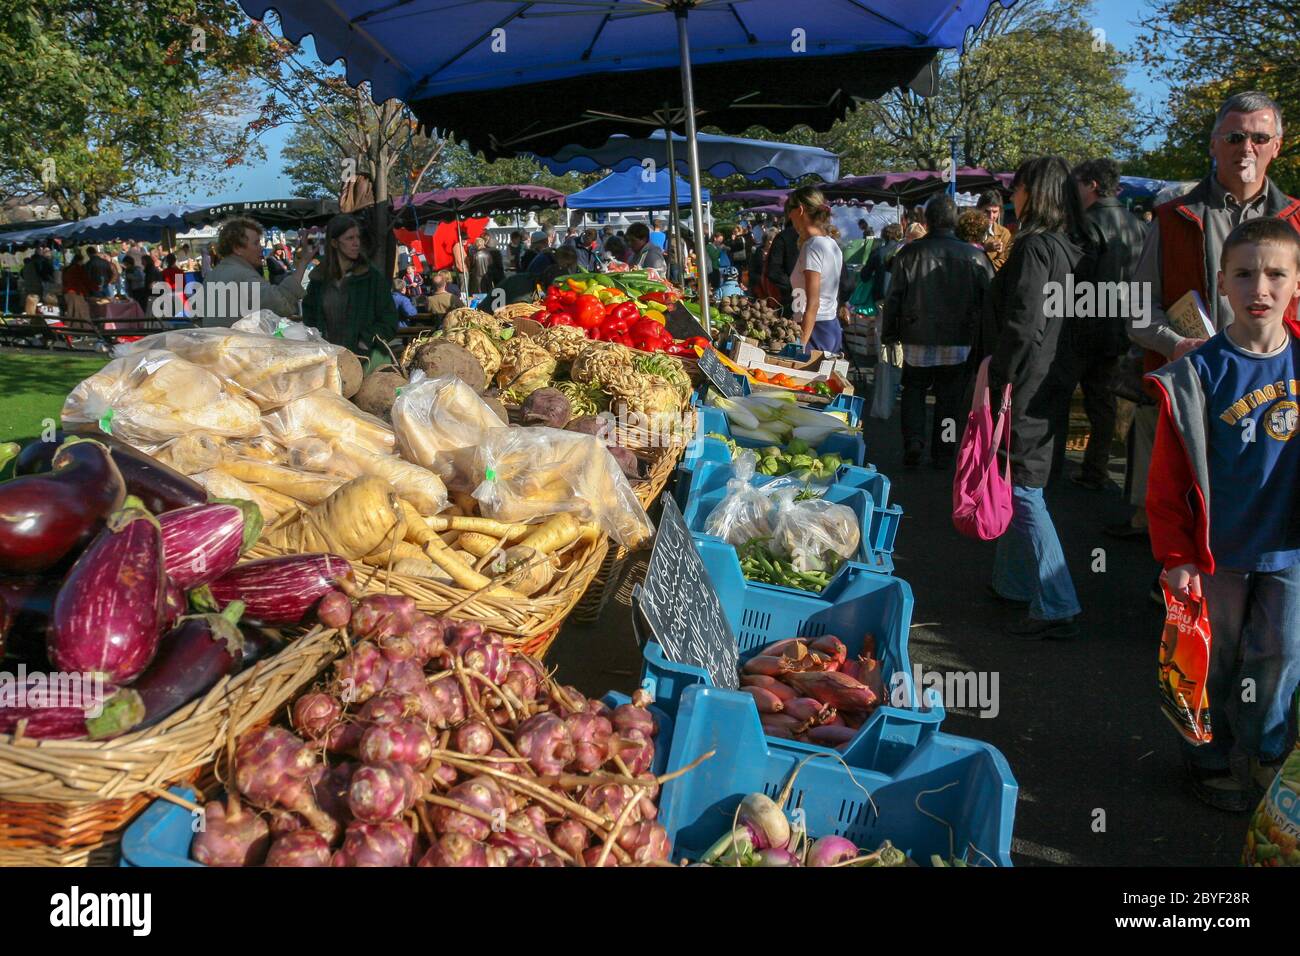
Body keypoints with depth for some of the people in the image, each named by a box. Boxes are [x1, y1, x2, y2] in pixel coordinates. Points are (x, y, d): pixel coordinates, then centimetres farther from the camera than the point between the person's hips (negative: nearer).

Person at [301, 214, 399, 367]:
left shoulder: (372, 277, 2)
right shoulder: (318, 279, 10)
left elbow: (389, 322, 1)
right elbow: (309, 319, 18)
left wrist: (366, 341, -10)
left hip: (368, 356, -2)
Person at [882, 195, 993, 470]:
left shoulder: (910, 253, -7)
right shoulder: (975, 256, -4)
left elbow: (894, 297, -3)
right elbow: (989, 299, 1)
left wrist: (888, 333, 7)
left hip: (918, 339, -1)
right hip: (959, 342, 1)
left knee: (914, 391, 15)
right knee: (949, 400, 11)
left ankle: (913, 441, -4)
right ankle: (943, 454, 14)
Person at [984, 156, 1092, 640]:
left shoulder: (1035, 245, -15)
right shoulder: (1071, 247, 13)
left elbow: (1022, 325, -21)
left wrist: (998, 381, -15)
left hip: (1027, 384, -9)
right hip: (1055, 382, 9)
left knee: (1021, 489, -6)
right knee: (1019, 485, 19)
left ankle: (1056, 609, -5)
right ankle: (1013, 582, 31)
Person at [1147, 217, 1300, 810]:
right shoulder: (1199, 373, -13)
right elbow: (1168, 478, -10)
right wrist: (1175, 555, -10)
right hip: (1219, 550, -2)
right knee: (1216, 663, 13)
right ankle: (1212, 760, 34)